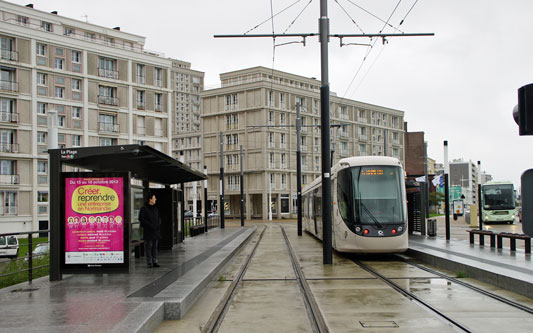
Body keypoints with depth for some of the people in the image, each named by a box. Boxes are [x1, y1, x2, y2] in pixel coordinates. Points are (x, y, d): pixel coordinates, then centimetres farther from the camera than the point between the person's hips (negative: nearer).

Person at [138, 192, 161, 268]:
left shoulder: (155, 209, 16)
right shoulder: (144, 208, -5)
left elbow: (158, 218, 23)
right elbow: (141, 218, -11)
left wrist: (158, 224, 2)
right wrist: (150, 225, -16)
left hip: (156, 230, 6)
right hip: (148, 231, -6)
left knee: (155, 247, 8)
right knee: (149, 247, -2)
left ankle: (155, 262, 13)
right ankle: (149, 263, 2)